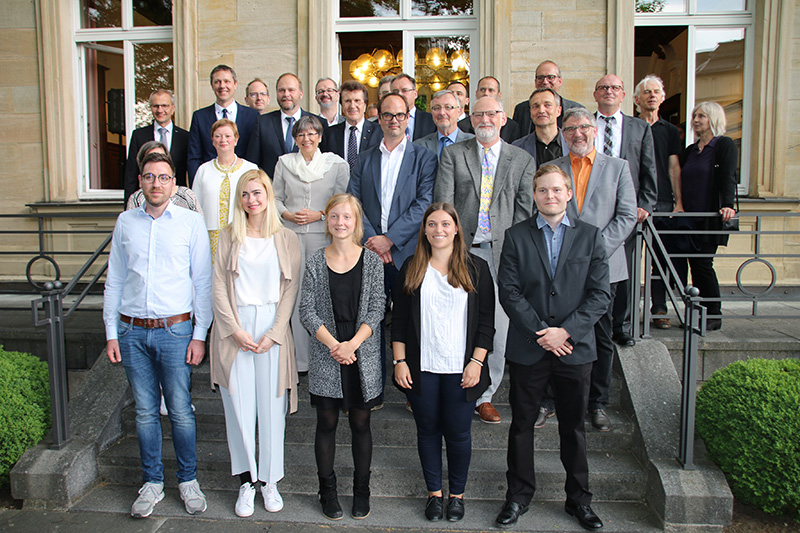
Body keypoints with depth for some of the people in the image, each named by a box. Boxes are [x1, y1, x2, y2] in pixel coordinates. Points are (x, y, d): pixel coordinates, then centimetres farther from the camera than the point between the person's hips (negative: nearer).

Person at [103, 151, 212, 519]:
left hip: (175, 330, -2)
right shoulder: (125, 223, 7)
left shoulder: (191, 222, -1)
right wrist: (111, 333, 6)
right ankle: (152, 482, 27)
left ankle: (188, 480, 23)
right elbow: (114, 280, 11)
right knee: (145, 412, 11)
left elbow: (203, 281, -1)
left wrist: (200, 334, -5)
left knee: (181, 411, 5)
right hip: (132, 332, 3)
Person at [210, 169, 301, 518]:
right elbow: (218, 286, 2)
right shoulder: (228, 237, 7)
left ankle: (269, 480, 19)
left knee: (271, 406, 4)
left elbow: (290, 289, 2)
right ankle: (246, 482, 17)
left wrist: (273, 333, -7)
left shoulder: (286, 239, 5)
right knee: (239, 406, 3)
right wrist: (235, 329, -8)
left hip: (272, 327, 0)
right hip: (234, 328, 1)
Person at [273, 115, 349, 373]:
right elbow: (275, 197, 15)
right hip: (291, 235, 2)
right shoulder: (284, 162, 11)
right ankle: (300, 359, 9)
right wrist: (287, 214, -4)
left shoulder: (337, 164, 5)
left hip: (323, 235, -2)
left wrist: (319, 214, -8)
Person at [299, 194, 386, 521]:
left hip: (363, 355, 0)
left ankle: (361, 490, 27)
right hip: (326, 356, 0)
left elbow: (376, 309, -4)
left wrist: (353, 343, -15)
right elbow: (307, 311, -3)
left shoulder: (371, 260, -1)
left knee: (360, 423, 10)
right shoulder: (315, 262, 0)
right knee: (327, 423, 10)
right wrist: (333, 345, -14)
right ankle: (327, 489, 27)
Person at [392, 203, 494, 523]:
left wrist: (477, 362, -7)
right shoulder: (411, 269, 5)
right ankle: (434, 493, 28)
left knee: (458, 433, 6)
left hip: (460, 369, -1)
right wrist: (400, 361, -1)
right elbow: (399, 319, 5)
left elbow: (486, 320, 1)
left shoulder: (476, 269, 2)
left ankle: (457, 494, 26)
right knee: (428, 430, 12)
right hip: (421, 368, 1)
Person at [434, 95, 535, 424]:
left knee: (498, 326, 2)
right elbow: (443, 202, 1)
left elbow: (525, 209, 7)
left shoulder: (522, 160, 11)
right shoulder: (453, 154, 9)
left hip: (501, 251, 1)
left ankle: (484, 394, 17)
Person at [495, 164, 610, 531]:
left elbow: (600, 294, -3)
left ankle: (578, 499, 30)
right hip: (527, 349, 0)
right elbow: (509, 292, -5)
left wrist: (566, 331, -14)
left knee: (574, 427, 13)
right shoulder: (516, 236, 1)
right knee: (522, 424, 10)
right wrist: (541, 333, -13)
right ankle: (518, 496, 27)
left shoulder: (590, 236, 2)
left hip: (575, 348, 1)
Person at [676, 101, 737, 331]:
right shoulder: (690, 150, 18)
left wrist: (727, 205, -24)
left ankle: (714, 316, 3)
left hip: (711, 218, -6)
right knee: (694, 265, 4)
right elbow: (678, 180, 22)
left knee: (703, 264, -7)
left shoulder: (725, 145, 0)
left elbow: (728, 178, -12)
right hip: (690, 217, 6)